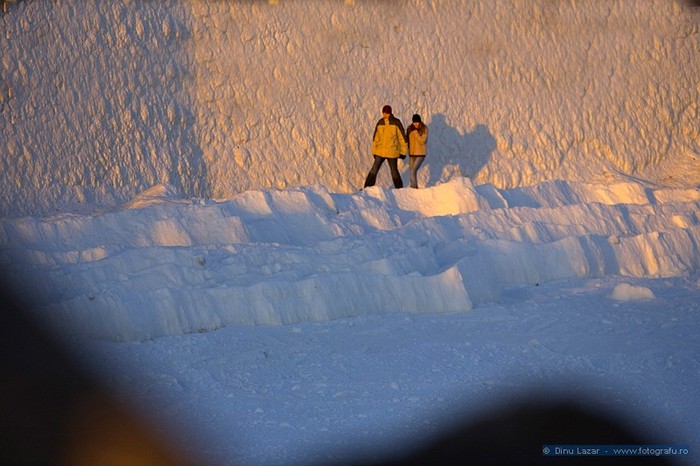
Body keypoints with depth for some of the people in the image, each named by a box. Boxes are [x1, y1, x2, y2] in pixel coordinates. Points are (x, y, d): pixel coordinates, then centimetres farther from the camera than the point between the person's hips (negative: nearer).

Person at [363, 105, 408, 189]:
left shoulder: (396, 122, -7)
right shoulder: (380, 123, 4)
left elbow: (402, 137, -3)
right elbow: (376, 138, 13)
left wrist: (403, 152, -2)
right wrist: (374, 151, 13)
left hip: (392, 152, -3)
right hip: (380, 151, 3)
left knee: (394, 172, 4)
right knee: (374, 170, -5)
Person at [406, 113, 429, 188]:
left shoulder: (424, 129, -10)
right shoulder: (410, 128, 2)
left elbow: (422, 141, -17)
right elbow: (408, 140, 12)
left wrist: (415, 132, -22)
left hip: (421, 154, -5)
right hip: (412, 153, 5)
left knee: (413, 171, -17)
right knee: (412, 171, 7)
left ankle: (413, 187, -15)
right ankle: (415, 187, 16)